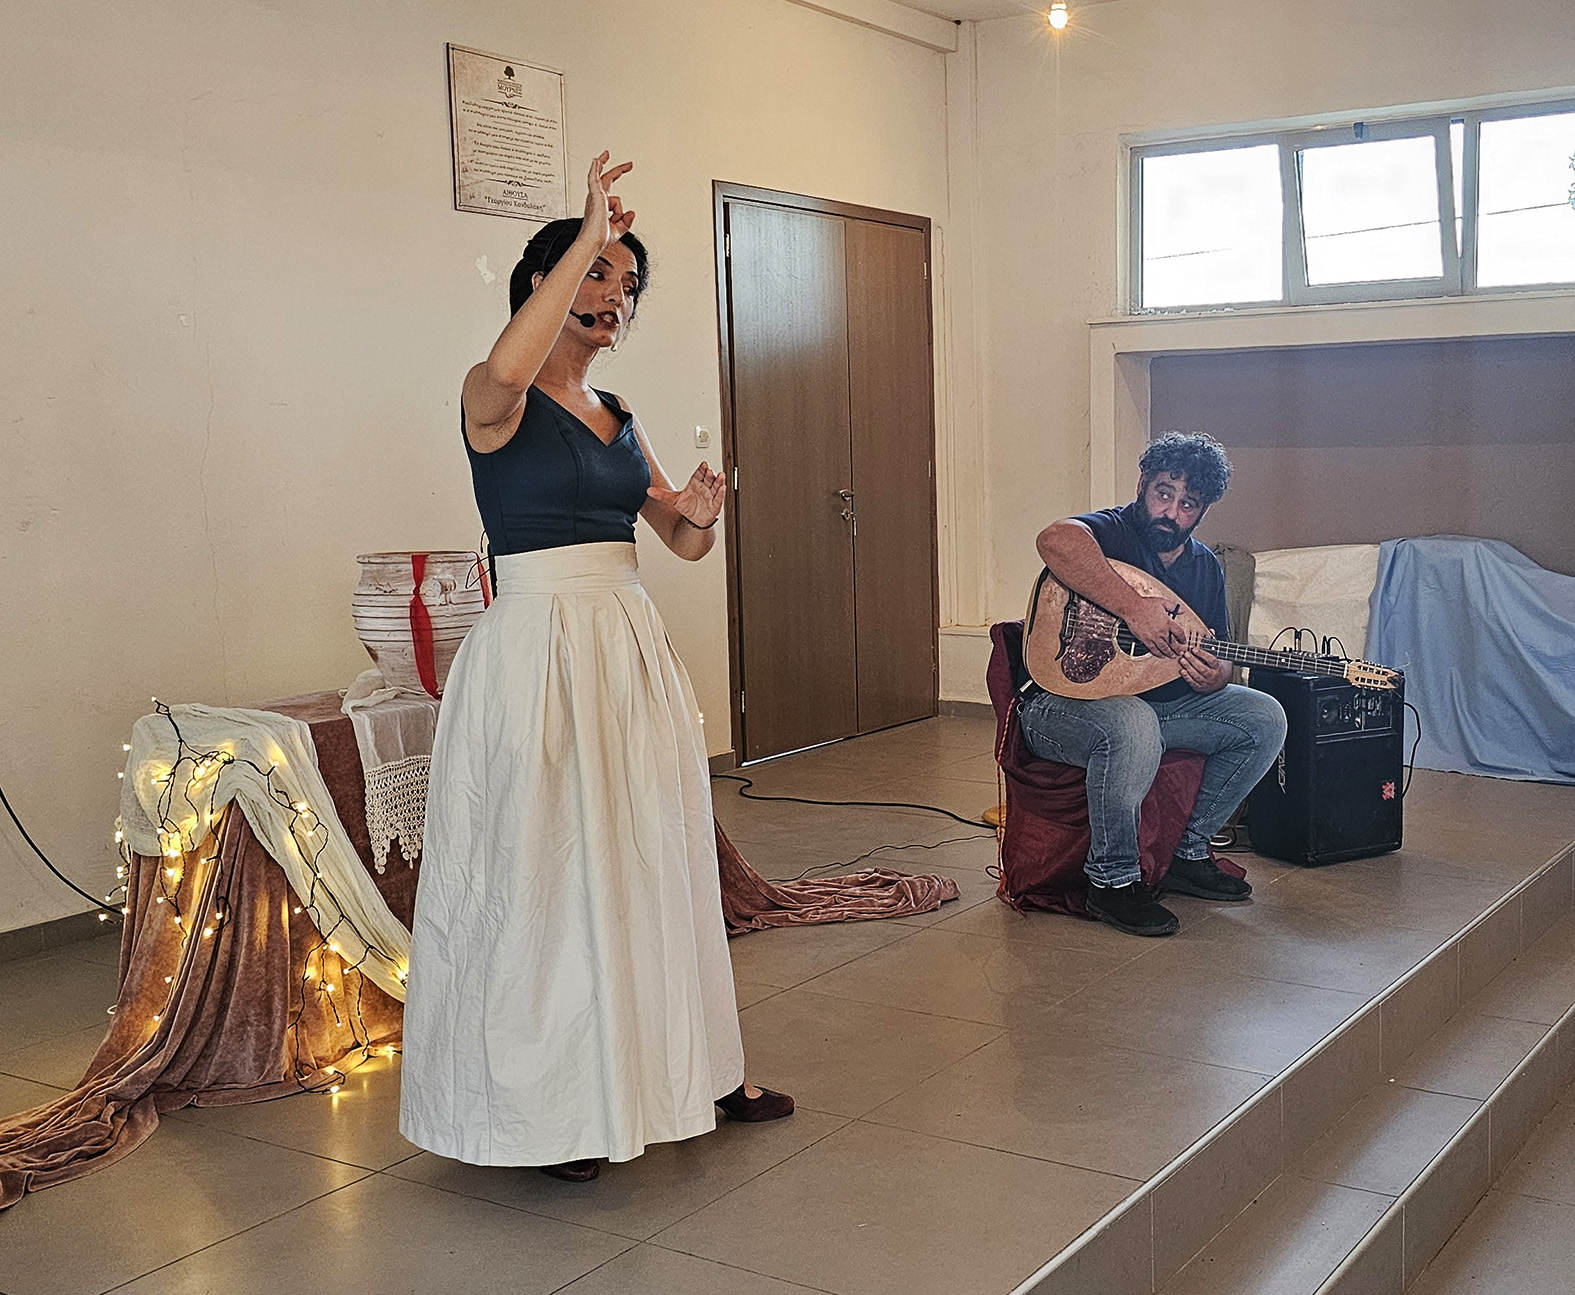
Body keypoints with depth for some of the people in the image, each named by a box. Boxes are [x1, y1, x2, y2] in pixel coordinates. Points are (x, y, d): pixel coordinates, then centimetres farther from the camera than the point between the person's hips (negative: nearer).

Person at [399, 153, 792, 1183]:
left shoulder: (620, 419, 15)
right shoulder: (496, 401, -6)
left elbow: (686, 543, 17)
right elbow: (506, 374, -32)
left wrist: (701, 514, -7)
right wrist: (588, 237, -26)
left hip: (632, 647, 7)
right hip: (540, 646, -7)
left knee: (654, 856, 13)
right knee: (546, 867, 0)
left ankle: (688, 1067, 26)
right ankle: (552, 1103, 14)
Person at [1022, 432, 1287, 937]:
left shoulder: (1205, 568, 11)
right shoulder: (1112, 533, -13)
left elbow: (1218, 661, 11)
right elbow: (1056, 540, -39)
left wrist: (1213, 676, -16)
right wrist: (1136, 609, -39)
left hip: (1162, 702, 8)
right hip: (1062, 703, -7)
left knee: (1265, 719, -3)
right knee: (1133, 725, -39)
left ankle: (1188, 852, 8)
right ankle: (1113, 879, -18)